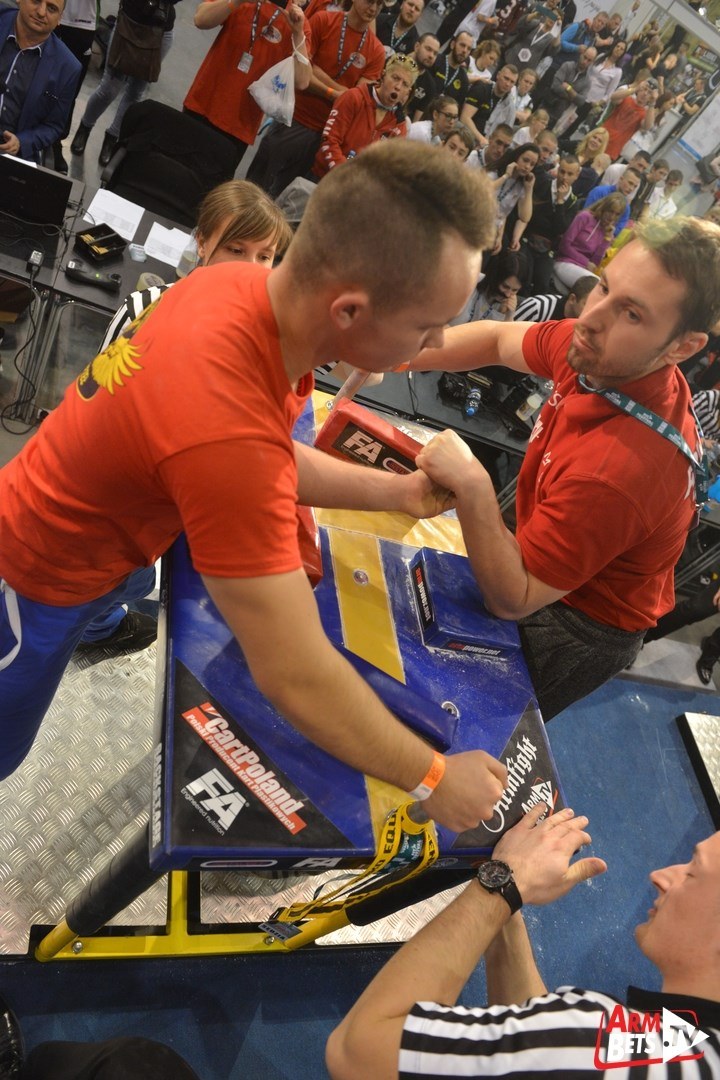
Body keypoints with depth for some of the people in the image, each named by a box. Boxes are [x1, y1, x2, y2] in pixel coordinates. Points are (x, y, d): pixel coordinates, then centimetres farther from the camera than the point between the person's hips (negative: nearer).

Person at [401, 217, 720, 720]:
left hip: (577, 632, -7)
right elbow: (498, 340, -2)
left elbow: (511, 600, -31)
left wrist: (472, 488, -42)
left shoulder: (619, 468, -41)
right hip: (552, 565, 7)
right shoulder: (601, 355, -19)